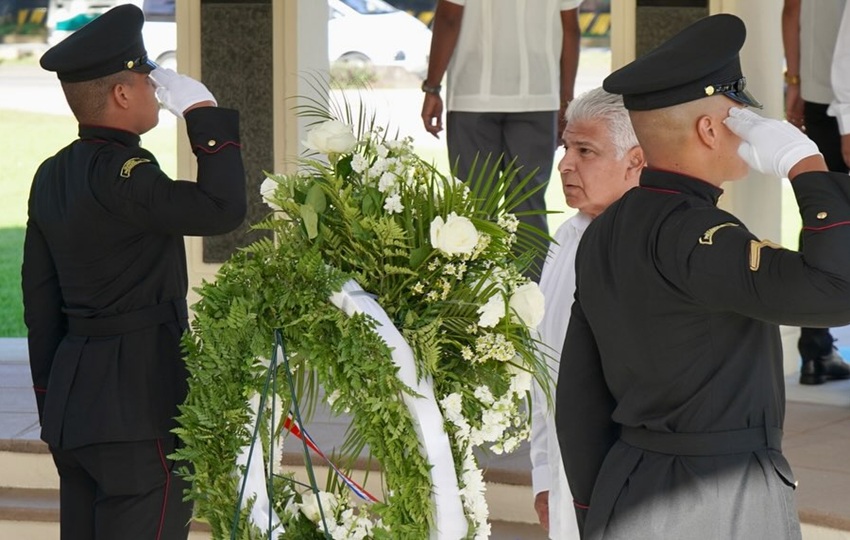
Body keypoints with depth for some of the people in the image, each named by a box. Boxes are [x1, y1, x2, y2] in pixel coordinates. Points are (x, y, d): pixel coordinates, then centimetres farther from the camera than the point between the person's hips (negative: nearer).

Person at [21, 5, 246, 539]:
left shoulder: (52, 176, 10)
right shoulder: (123, 175, -19)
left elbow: (39, 300, 14)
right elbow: (223, 209, -21)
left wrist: (50, 397, 20)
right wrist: (205, 114, -13)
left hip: (72, 402, 9)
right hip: (140, 403, -9)